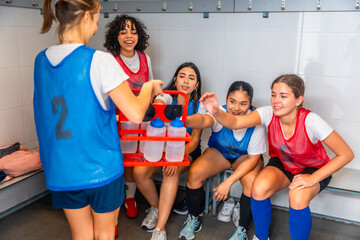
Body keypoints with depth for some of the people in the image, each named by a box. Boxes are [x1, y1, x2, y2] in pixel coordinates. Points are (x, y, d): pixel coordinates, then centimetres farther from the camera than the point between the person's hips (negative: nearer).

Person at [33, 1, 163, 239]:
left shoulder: (41, 60, 2)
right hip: (101, 167, -5)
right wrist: (149, 87, -3)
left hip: (61, 169, 5)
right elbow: (136, 114, -22)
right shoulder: (99, 61, -18)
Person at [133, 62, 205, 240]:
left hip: (188, 151, -1)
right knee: (139, 172, -24)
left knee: (172, 172, -34)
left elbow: (195, 138, -12)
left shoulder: (198, 106, -4)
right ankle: (156, 207, 6)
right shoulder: (167, 97, -6)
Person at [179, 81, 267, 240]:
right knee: (194, 173, -22)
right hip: (219, 152, 1)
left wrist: (228, 182, -29)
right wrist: (186, 120, -77)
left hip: (245, 157, -1)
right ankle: (194, 219, 3)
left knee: (251, 181, -31)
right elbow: (204, 120, -52)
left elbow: (253, 158, -21)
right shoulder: (220, 114, -27)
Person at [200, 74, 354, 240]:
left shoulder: (310, 121, -29)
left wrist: (312, 179, -27)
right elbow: (235, 122, -35)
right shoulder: (269, 113, -21)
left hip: (313, 169, -2)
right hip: (282, 164, 3)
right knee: (259, 188, -27)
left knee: (298, 198, -34)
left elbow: (346, 154, -23)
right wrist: (216, 112, -56)